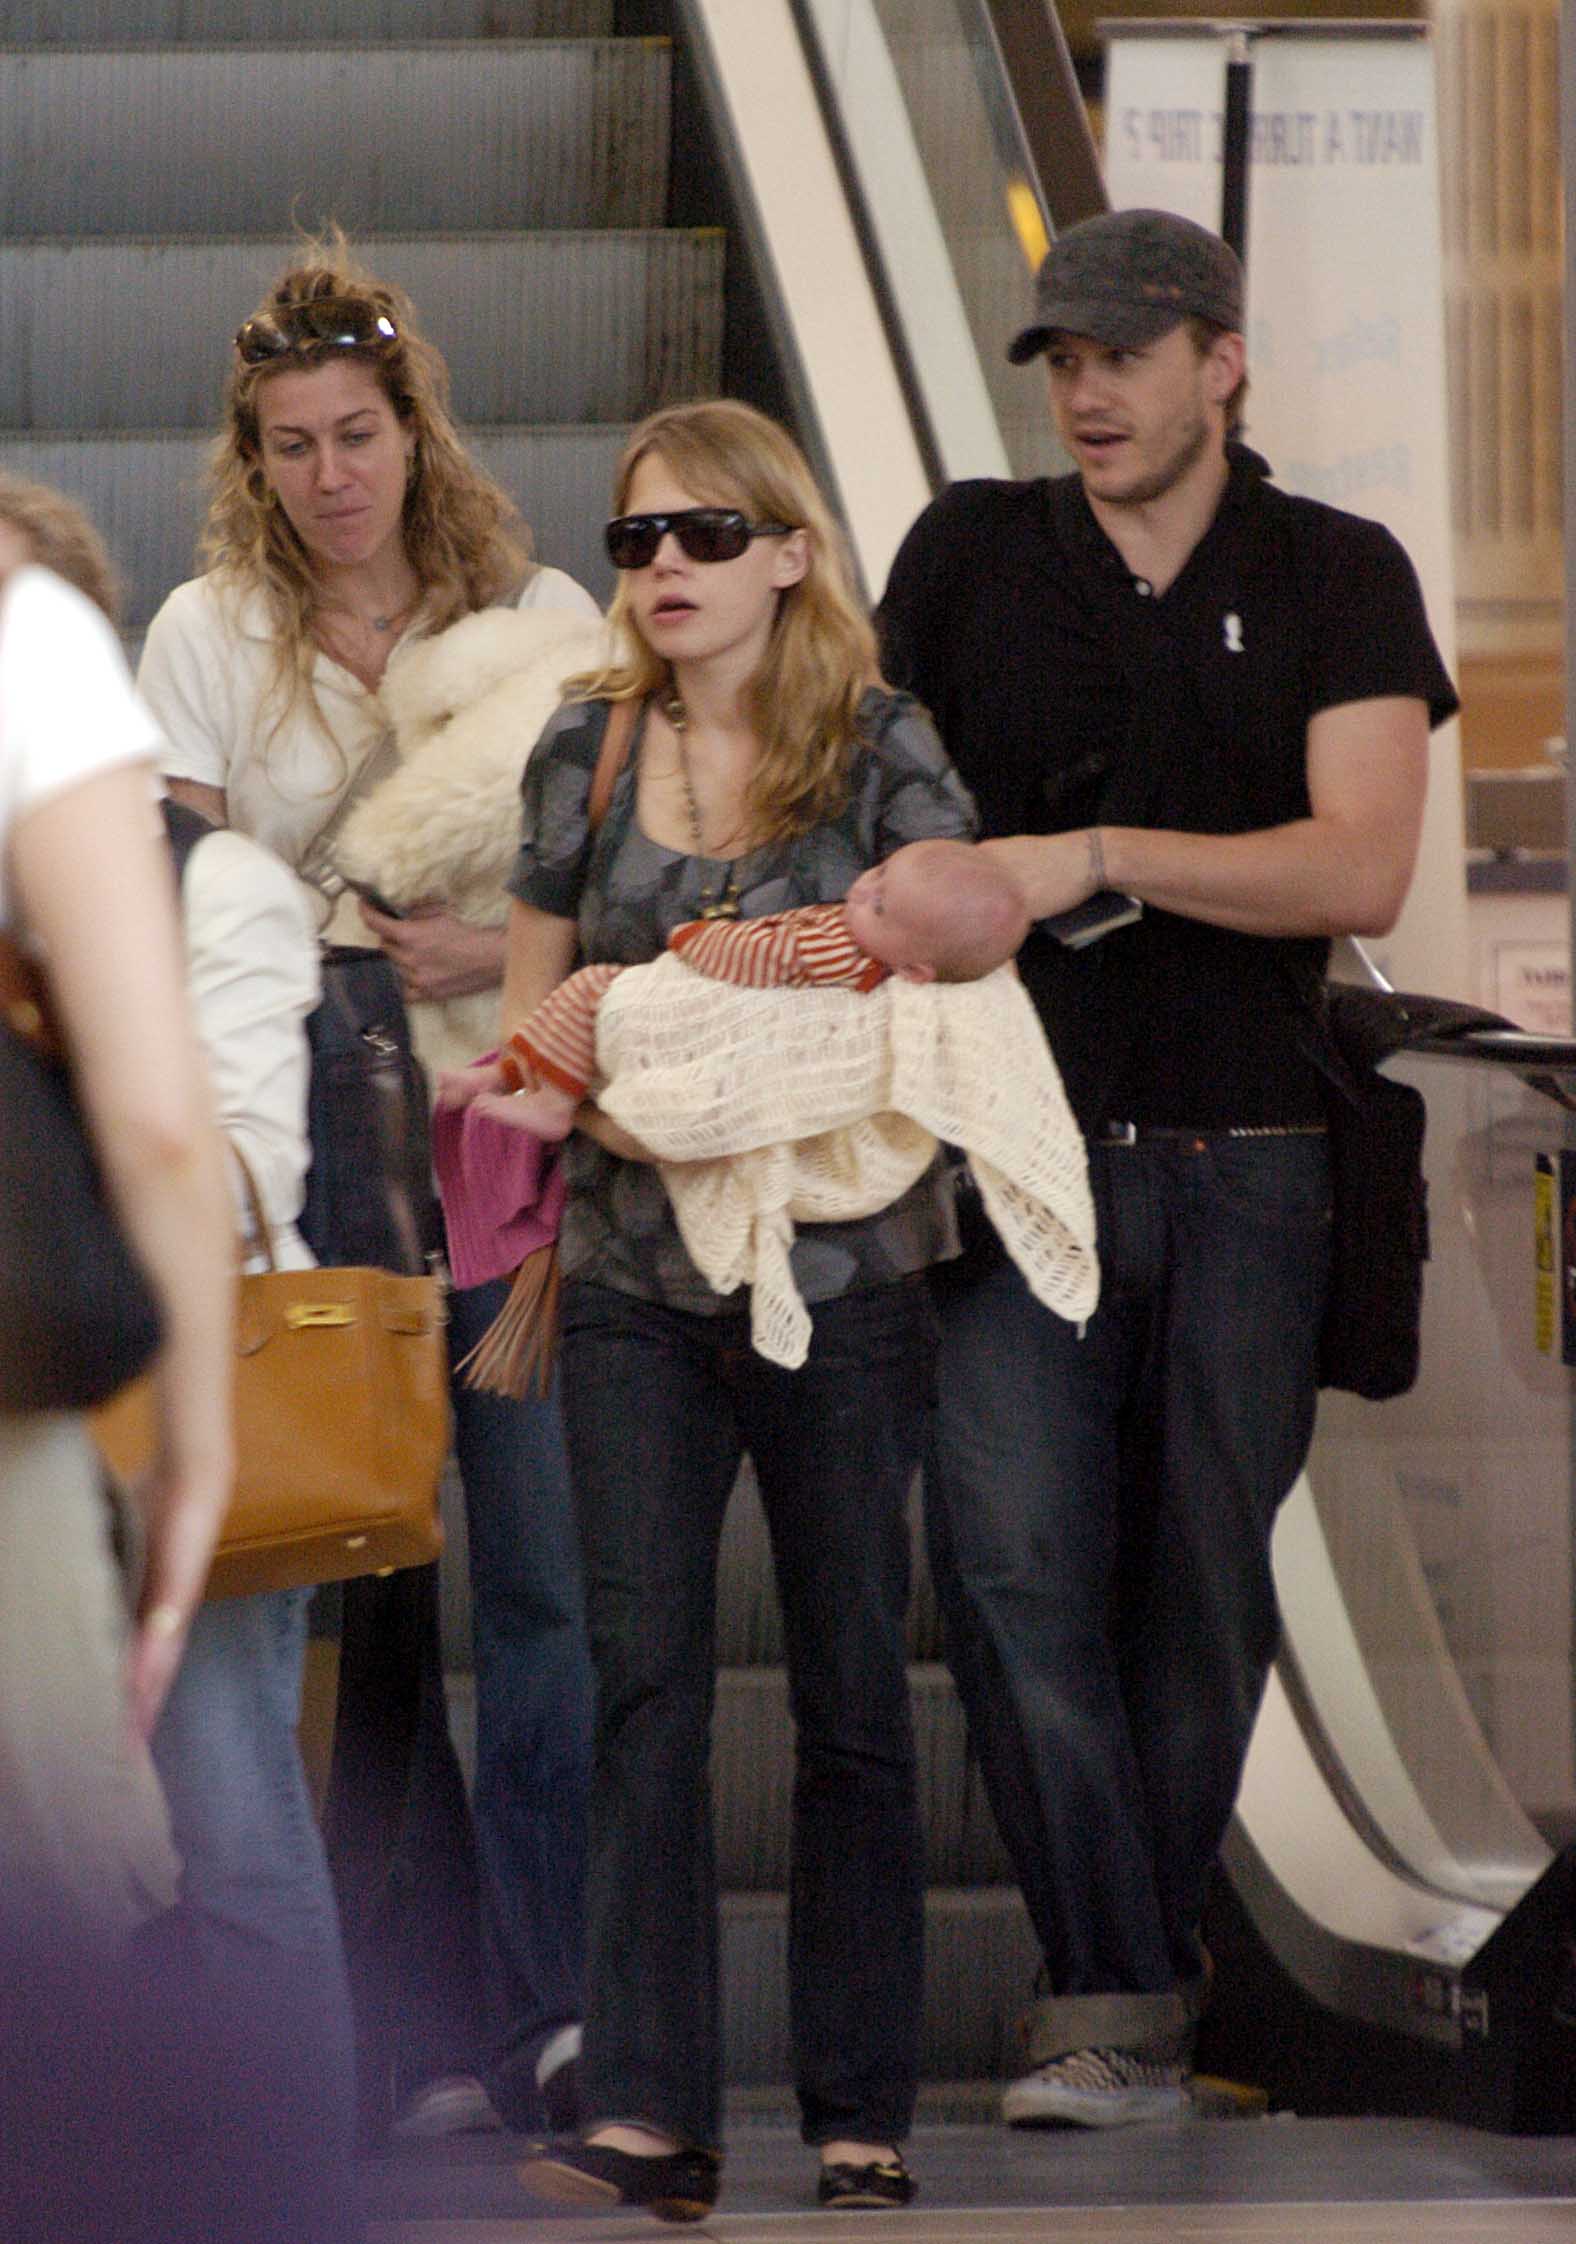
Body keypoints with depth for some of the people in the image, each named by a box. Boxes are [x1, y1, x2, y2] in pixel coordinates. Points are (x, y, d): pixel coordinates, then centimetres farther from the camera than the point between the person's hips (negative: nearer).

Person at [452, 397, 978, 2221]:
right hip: (634, 1281, 2)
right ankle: (645, 2115, -9)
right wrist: (617, 1103, -8)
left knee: (853, 1690, 4)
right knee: (643, 1679, -6)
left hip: (843, 1268, -2)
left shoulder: (883, 752, 0)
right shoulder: (587, 752, 8)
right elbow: (528, 1015, 12)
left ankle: (859, 2116, 11)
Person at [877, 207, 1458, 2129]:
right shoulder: (967, 557, 8)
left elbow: (1359, 870, -8)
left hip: (1242, 1160, 0)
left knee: (1202, 1589, 4)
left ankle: (1139, 1966, 17)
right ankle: (1112, 1999, -15)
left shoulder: (1337, 579, 4)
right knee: (1013, 1561, -15)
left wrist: (1093, 856, -15)